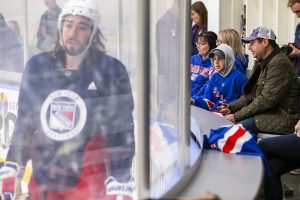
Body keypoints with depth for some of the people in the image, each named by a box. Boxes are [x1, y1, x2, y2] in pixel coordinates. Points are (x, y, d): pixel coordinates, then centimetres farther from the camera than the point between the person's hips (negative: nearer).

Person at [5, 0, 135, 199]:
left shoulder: (110, 71, -7)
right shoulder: (38, 66, 3)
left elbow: (120, 127, -6)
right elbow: (25, 121, 12)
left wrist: (119, 177, -10)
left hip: (88, 181, -3)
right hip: (42, 178, 4)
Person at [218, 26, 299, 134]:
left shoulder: (279, 64, -16)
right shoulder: (260, 63, 18)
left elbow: (267, 100, -21)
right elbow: (250, 95, 19)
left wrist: (237, 116, -18)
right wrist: (231, 107, 2)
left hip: (281, 118, -9)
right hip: (265, 113, 10)